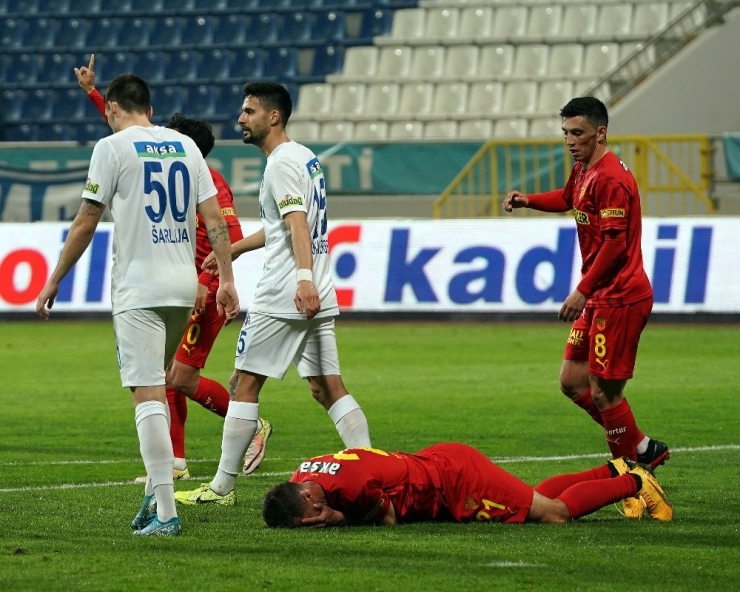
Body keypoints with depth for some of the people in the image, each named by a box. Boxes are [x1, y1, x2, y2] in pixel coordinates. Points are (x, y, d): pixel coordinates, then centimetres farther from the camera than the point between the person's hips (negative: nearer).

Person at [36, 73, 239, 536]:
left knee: (148, 395, -7)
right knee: (155, 390, 21)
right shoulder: (185, 145, 11)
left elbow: (86, 222, -5)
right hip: (184, 286, 6)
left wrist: (54, 281, 3)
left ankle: (166, 513, -12)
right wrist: (226, 280, 9)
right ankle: (156, 491, 18)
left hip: (138, 287, -6)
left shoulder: (113, 147, -5)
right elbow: (214, 216, 7)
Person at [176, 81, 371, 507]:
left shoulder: (282, 163, -10)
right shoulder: (306, 158, 19)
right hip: (319, 298, 9)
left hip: (284, 296, -9)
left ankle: (222, 487, 3)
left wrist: (304, 278, -36)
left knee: (245, 384, -1)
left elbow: (297, 224, -24)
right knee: (329, 388, 6)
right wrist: (231, 250, 39)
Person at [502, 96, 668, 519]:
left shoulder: (611, 179, -18)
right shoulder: (584, 171, 12)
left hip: (620, 297, -10)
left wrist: (583, 291, -21)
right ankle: (643, 448, 20)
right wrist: (527, 201, 16)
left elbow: (614, 244, -22)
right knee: (572, 380, 11)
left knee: (604, 392, -6)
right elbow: (568, 199, 34)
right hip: (601, 297, 10)